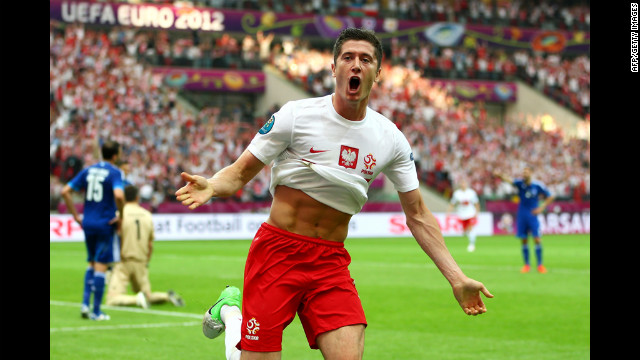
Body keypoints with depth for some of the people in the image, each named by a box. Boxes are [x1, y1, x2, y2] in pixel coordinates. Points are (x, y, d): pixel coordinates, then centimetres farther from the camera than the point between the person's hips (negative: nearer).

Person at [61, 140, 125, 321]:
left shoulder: (87, 170, 8)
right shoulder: (114, 172, -9)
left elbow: (65, 192, 6)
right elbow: (119, 195, -27)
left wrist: (76, 215, 9)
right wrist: (120, 215, -12)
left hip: (88, 223, 5)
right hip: (106, 224, -5)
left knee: (92, 264, 20)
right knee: (101, 267, 0)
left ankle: (85, 304, 9)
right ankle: (96, 311, 2)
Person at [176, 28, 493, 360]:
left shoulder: (390, 139, 3)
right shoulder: (296, 114, -6)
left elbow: (417, 215, 10)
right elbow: (239, 173, -2)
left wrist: (457, 279, 5)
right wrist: (211, 186, -26)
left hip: (332, 263, 3)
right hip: (277, 249, -3)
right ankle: (231, 312, 25)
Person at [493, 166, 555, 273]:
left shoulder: (538, 185, -5)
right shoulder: (520, 183, -4)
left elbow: (550, 197, 6)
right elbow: (509, 180, -25)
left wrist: (542, 207, -4)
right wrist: (501, 175, -46)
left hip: (533, 215, -2)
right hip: (522, 215, 2)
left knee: (537, 239, -6)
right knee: (524, 240, 4)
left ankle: (540, 265, 3)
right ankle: (526, 264, 14)